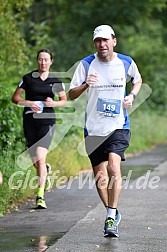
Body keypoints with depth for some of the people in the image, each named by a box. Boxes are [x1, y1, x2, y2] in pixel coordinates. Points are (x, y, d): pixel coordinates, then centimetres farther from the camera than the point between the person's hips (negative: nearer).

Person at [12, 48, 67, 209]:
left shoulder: (55, 81, 4)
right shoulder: (28, 78, 3)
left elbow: (64, 100, 13)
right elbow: (15, 97, 5)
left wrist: (53, 103, -9)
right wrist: (29, 103, -13)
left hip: (47, 121, -2)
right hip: (29, 121, 2)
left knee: (40, 158, -15)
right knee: (35, 161, 6)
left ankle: (40, 196, -14)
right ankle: (46, 171, 43)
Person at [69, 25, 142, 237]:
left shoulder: (126, 63, 0)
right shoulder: (86, 64, -3)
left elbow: (137, 80, 21)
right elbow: (71, 94, -5)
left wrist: (132, 96, 2)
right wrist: (85, 85, -25)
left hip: (118, 126, -1)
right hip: (94, 128, 2)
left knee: (114, 167, -21)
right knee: (99, 176, 7)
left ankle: (111, 217, -14)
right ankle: (112, 213, 29)